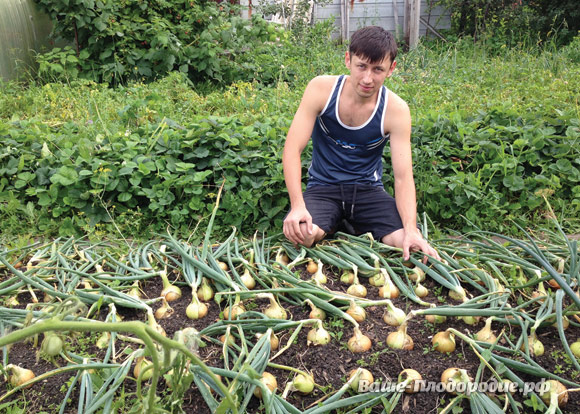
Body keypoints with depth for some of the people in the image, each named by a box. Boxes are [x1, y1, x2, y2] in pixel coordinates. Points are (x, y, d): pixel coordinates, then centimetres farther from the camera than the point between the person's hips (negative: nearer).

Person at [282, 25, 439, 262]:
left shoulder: (396, 110, -12)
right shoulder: (321, 89, -13)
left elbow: (403, 176, -14)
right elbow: (292, 150, -16)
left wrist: (411, 229, -30)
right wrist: (297, 205, -29)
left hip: (368, 189, 1)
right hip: (323, 187, 0)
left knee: (412, 246, -20)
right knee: (299, 233, -31)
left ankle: (356, 227, 10)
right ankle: (337, 225, 5)